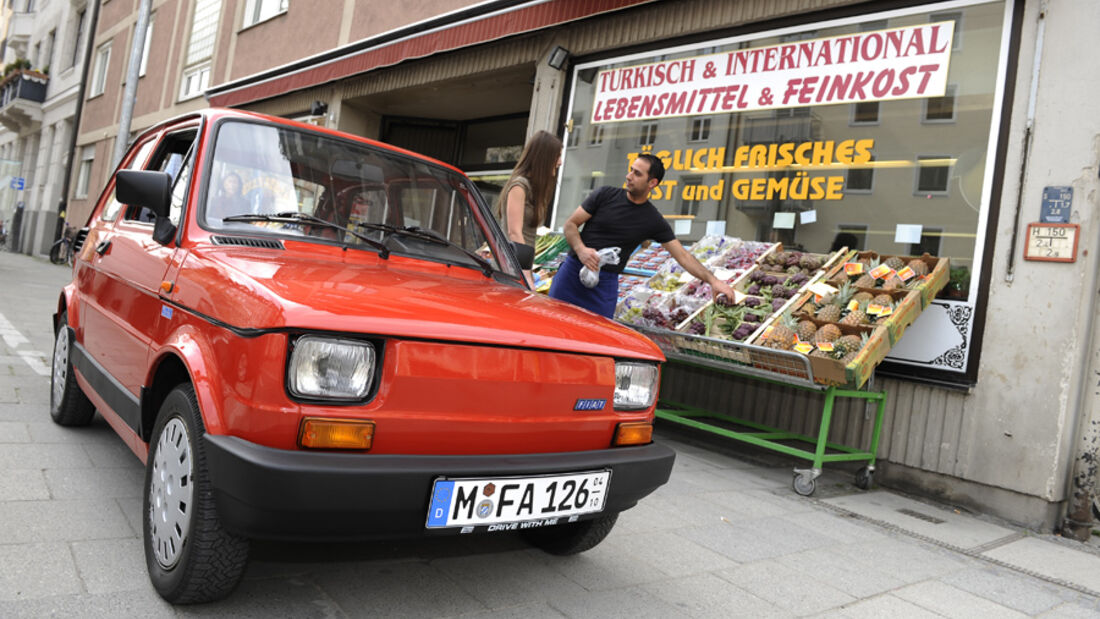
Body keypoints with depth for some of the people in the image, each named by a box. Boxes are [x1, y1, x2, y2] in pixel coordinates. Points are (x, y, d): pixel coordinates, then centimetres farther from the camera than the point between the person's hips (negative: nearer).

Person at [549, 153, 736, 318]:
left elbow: (682, 256, 0)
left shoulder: (653, 221, -1)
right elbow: (571, 224, 2)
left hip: (605, 284, 0)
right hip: (572, 271, 1)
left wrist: (713, 280, -11)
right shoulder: (606, 195, 0)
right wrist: (580, 250, -18)